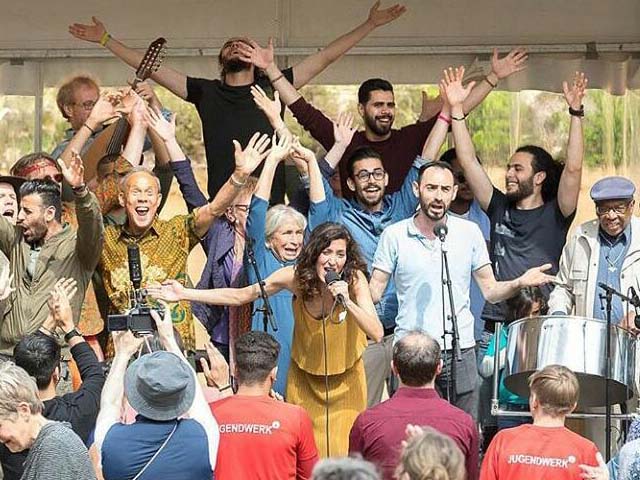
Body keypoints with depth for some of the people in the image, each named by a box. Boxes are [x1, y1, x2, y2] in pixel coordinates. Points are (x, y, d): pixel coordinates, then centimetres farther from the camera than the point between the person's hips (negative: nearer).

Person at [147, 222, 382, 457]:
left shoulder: (354, 278, -21)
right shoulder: (295, 276, -17)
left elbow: (377, 334, -25)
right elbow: (239, 296, -7)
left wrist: (347, 302, -40)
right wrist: (184, 294, -11)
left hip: (345, 380, -2)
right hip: (304, 376, 2)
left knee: (342, 452, -3)